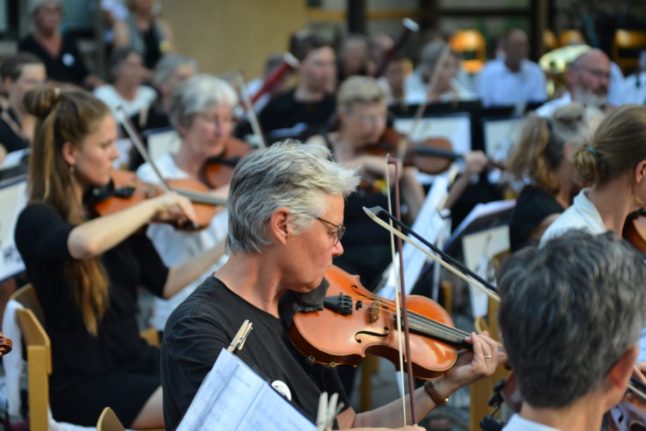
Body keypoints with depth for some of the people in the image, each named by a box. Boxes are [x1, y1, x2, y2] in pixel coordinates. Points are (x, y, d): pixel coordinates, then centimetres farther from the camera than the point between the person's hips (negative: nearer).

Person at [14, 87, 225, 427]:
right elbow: (85, 243, -39)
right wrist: (152, 205, -25)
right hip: (82, 384, -7)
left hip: (136, 360, 7)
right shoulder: (37, 221, -14)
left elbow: (164, 284, 12)